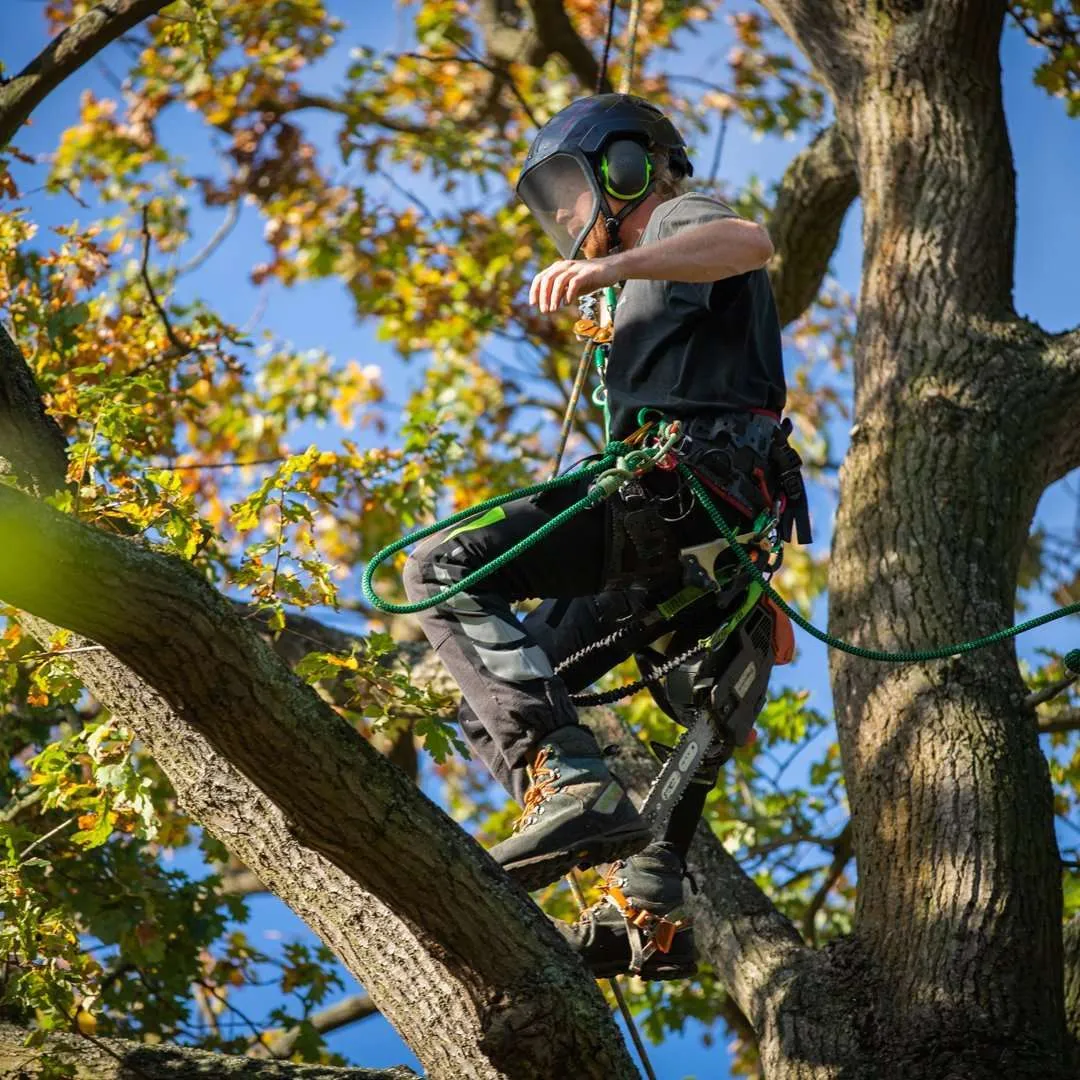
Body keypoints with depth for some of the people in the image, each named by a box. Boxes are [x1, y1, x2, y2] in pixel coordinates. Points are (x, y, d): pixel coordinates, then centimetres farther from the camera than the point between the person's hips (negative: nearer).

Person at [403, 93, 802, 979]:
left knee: (445, 570, -18)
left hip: (680, 490, -10)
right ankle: (654, 902, 5)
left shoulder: (679, 219, 8)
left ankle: (573, 786, -33)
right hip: (710, 536, 10)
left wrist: (616, 267, -32)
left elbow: (751, 242, -19)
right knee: (512, 684, 15)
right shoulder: (659, 285, 37)